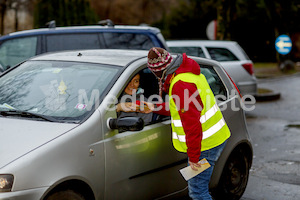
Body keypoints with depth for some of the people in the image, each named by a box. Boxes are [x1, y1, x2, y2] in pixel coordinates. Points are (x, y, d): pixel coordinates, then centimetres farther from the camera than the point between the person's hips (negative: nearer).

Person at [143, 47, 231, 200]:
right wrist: (155, 108, 30)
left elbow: (192, 123, -26)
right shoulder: (188, 73, 10)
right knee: (196, 186, 20)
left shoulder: (181, 85, -23)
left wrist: (193, 157, -21)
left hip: (205, 144, -10)